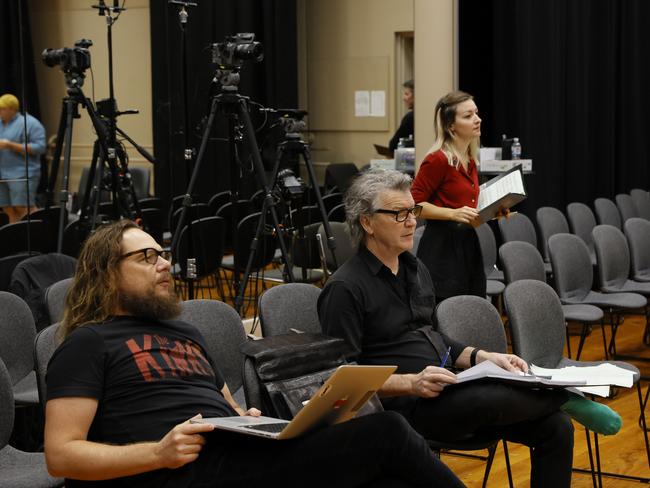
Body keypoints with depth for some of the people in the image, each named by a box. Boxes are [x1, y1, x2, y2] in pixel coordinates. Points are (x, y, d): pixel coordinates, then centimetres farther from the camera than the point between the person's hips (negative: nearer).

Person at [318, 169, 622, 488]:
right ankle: (564, 397, -6)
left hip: (447, 388, 8)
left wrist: (483, 357, 9)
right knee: (497, 399, -34)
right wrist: (410, 384, -24)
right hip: (403, 404, -8)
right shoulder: (345, 288, -10)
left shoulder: (415, 269, 16)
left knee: (555, 426, -8)